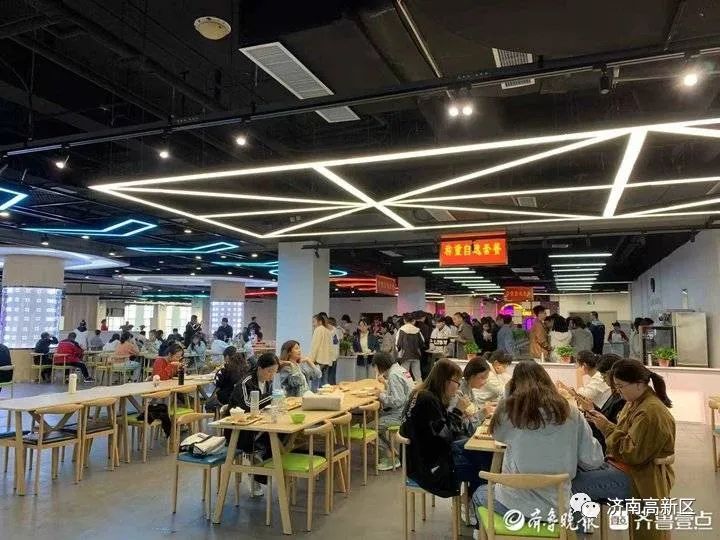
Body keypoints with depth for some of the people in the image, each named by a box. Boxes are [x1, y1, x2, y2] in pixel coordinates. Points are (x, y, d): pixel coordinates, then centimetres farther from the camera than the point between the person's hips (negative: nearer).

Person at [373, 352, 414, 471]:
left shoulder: (394, 375, -20)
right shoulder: (400, 369, 9)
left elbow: (398, 401, -25)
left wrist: (382, 396, -13)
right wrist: (386, 383, 11)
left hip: (402, 415, -10)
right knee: (377, 415, 16)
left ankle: (391, 459, 4)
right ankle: (390, 452, 22)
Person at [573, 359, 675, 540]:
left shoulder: (651, 412, -21)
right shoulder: (636, 402, 9)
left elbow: (634, 453, -22)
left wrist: (607, 428, -17)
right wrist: (602, 422, 1)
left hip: (639, 478, -10)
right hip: (622, 465, 10)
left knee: (572, 484, -21)